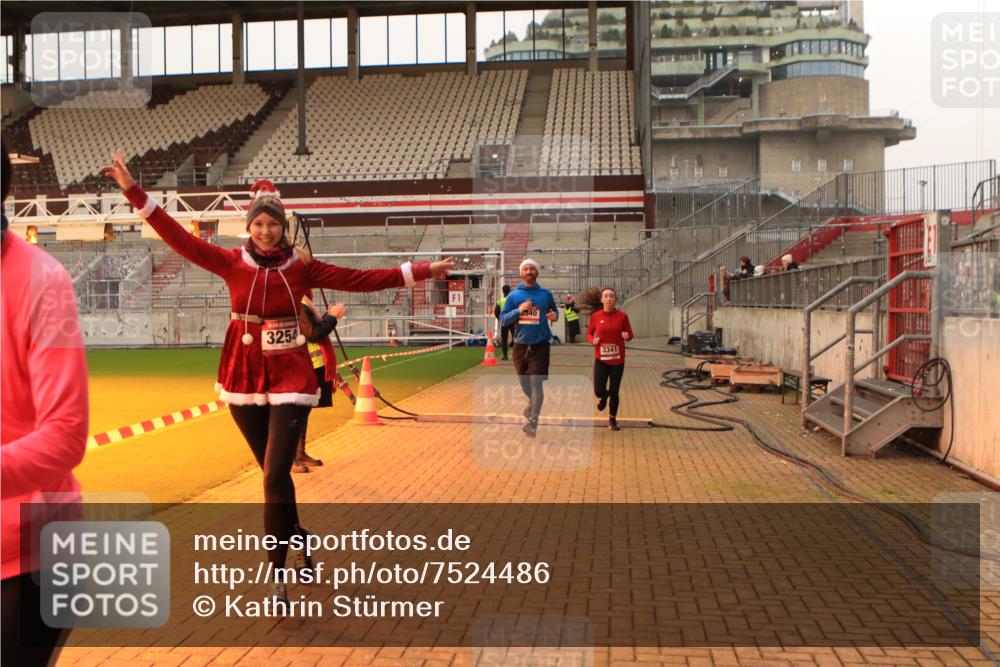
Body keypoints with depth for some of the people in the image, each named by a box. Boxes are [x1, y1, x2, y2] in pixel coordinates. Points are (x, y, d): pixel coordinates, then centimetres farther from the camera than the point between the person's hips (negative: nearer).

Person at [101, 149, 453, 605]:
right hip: (244, 376, 2)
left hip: (290, 376, -2)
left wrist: (422, 271, -12)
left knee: (276, 474, -10)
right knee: (272, 472, 16)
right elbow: (179, 238, -6)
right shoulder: (231, 263, -1)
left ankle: (277, 572, 0)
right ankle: (292, 532, 41)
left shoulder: (301, 268, -3)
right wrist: (133, 191, -13)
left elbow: (363, 279, -6)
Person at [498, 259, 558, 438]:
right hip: (520, 346, 2)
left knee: (536, 384, -11)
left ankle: (532, 422, -12)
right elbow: (503, 320, 2)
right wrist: (519, 310, -15)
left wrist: (554, 316, -7)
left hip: (540, 346, -2)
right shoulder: (513, 295, 4)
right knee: (524, 383, 15)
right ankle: (533, 404, 45)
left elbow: (554, 310, 17)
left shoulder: (546, 294, 4)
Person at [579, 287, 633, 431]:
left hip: (618, 360, 0)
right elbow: (589, 334, 9)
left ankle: (612, 420, 25)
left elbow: (630, 335, 4)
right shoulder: (595, 316, -4)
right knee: (599, 391, -4)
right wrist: (593, 340, -12)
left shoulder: (622, 316, -5)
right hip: (600, 360, 0)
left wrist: (627, 336, -19)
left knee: (614, 392, 3)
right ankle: (604, 397, 36)